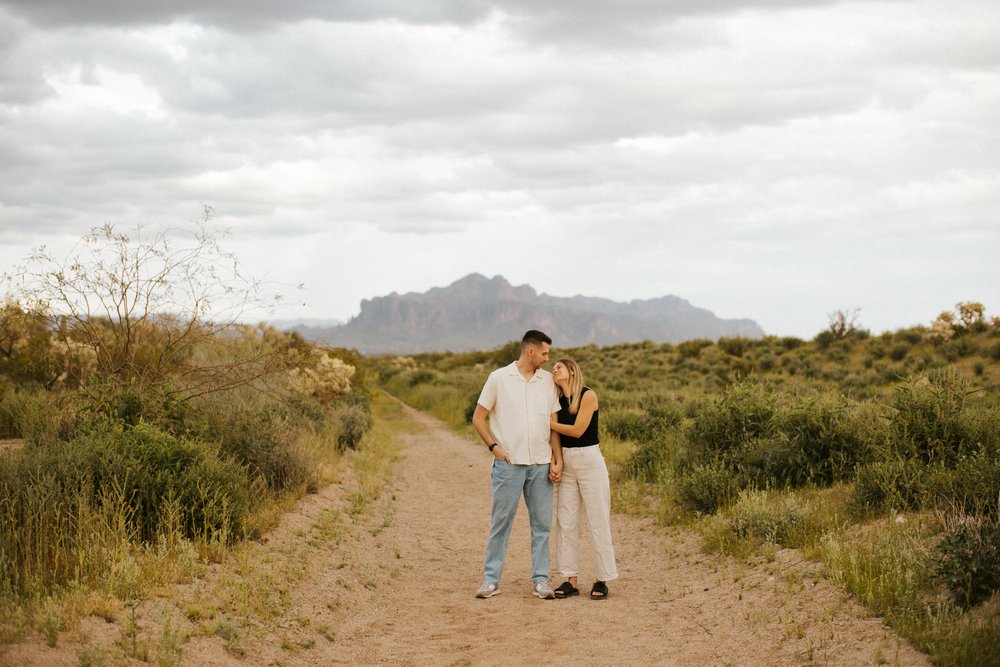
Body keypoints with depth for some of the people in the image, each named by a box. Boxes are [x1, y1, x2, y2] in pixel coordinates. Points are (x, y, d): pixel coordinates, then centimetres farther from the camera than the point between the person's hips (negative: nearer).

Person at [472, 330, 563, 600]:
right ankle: (491, 579, 6)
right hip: (508, 463, -3)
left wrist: (558, 459, 2)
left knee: (542, 523, 4)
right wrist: (494, 447, -6)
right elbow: (478, 418, 4)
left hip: (541, 464, 3)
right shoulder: (499, 378, -1)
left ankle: (540, 579, 10)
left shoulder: (548, 380, 8)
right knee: (500, 522, 0)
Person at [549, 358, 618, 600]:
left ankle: (602, 580, 4)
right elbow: (556, 434, 7)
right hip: (566, 463, 6)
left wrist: (549, 423, -4)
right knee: (566, 522, 4)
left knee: (598, 521, -2)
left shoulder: (588, 395, -8)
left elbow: (577, 430, -14)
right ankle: (570, 580, 9)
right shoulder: (559, 401, 10)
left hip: (589, 461, -6)